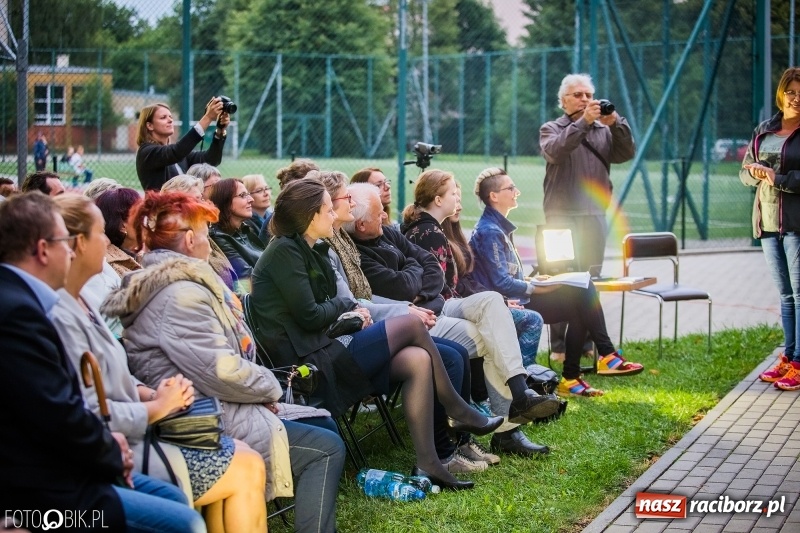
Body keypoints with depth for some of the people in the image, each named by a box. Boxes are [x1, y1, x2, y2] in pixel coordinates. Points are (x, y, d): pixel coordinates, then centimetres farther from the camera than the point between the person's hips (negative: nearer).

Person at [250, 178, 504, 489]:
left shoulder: (307, 250, 19)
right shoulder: (284, 251, -12)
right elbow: (309, 316, -17)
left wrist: (352, 311, -1)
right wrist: (346, 305, 1)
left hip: (325, 350, 9)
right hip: (307, 360, -9)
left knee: (418, 361, -8)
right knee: (412, 325, -10)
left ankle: (427, 464, -11)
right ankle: (460, 413, 5)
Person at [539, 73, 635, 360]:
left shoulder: (603, 131, 15)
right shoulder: (551, 129, 6)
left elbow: (626, 153, 0)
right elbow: (555, 151, -16)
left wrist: (616, 124, -14)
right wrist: (583, 122, -23)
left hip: (595, 215, 4)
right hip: (562, 215, -4)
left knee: (591, 279, 6)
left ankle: (586, 342, 13)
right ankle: (560, 346, -7)